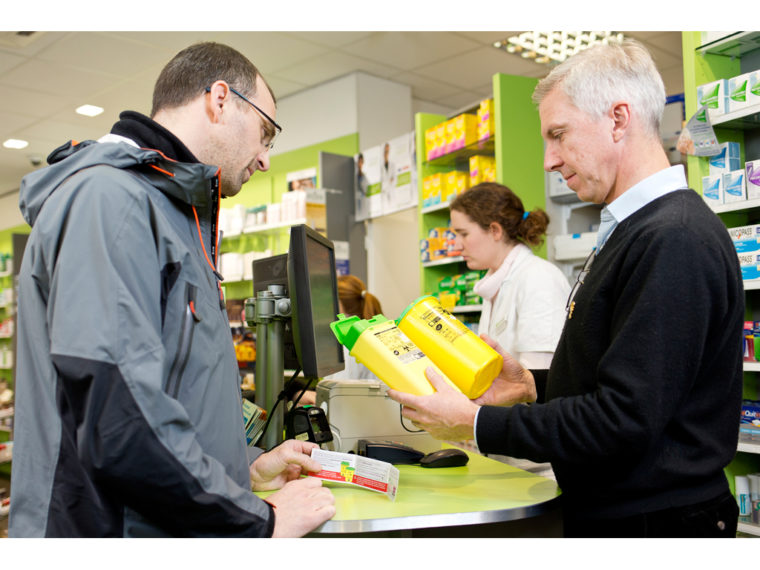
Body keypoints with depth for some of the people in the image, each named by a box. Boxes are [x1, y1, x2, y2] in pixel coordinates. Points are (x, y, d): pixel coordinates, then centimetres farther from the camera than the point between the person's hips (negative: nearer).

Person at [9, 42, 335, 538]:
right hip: (115, 525, -9)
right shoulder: (108, 196, -17)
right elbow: (118, 426, -27)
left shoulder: (172, 209, 15)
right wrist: (263, 521, -18)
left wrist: (247, 468, 9)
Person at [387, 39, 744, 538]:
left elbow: (623, 421, -26)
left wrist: (476, 423, -19)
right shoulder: (635, 230, 10)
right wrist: (535, 385, 3)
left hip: (652, 521, -9)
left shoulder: (674, 240, -23)